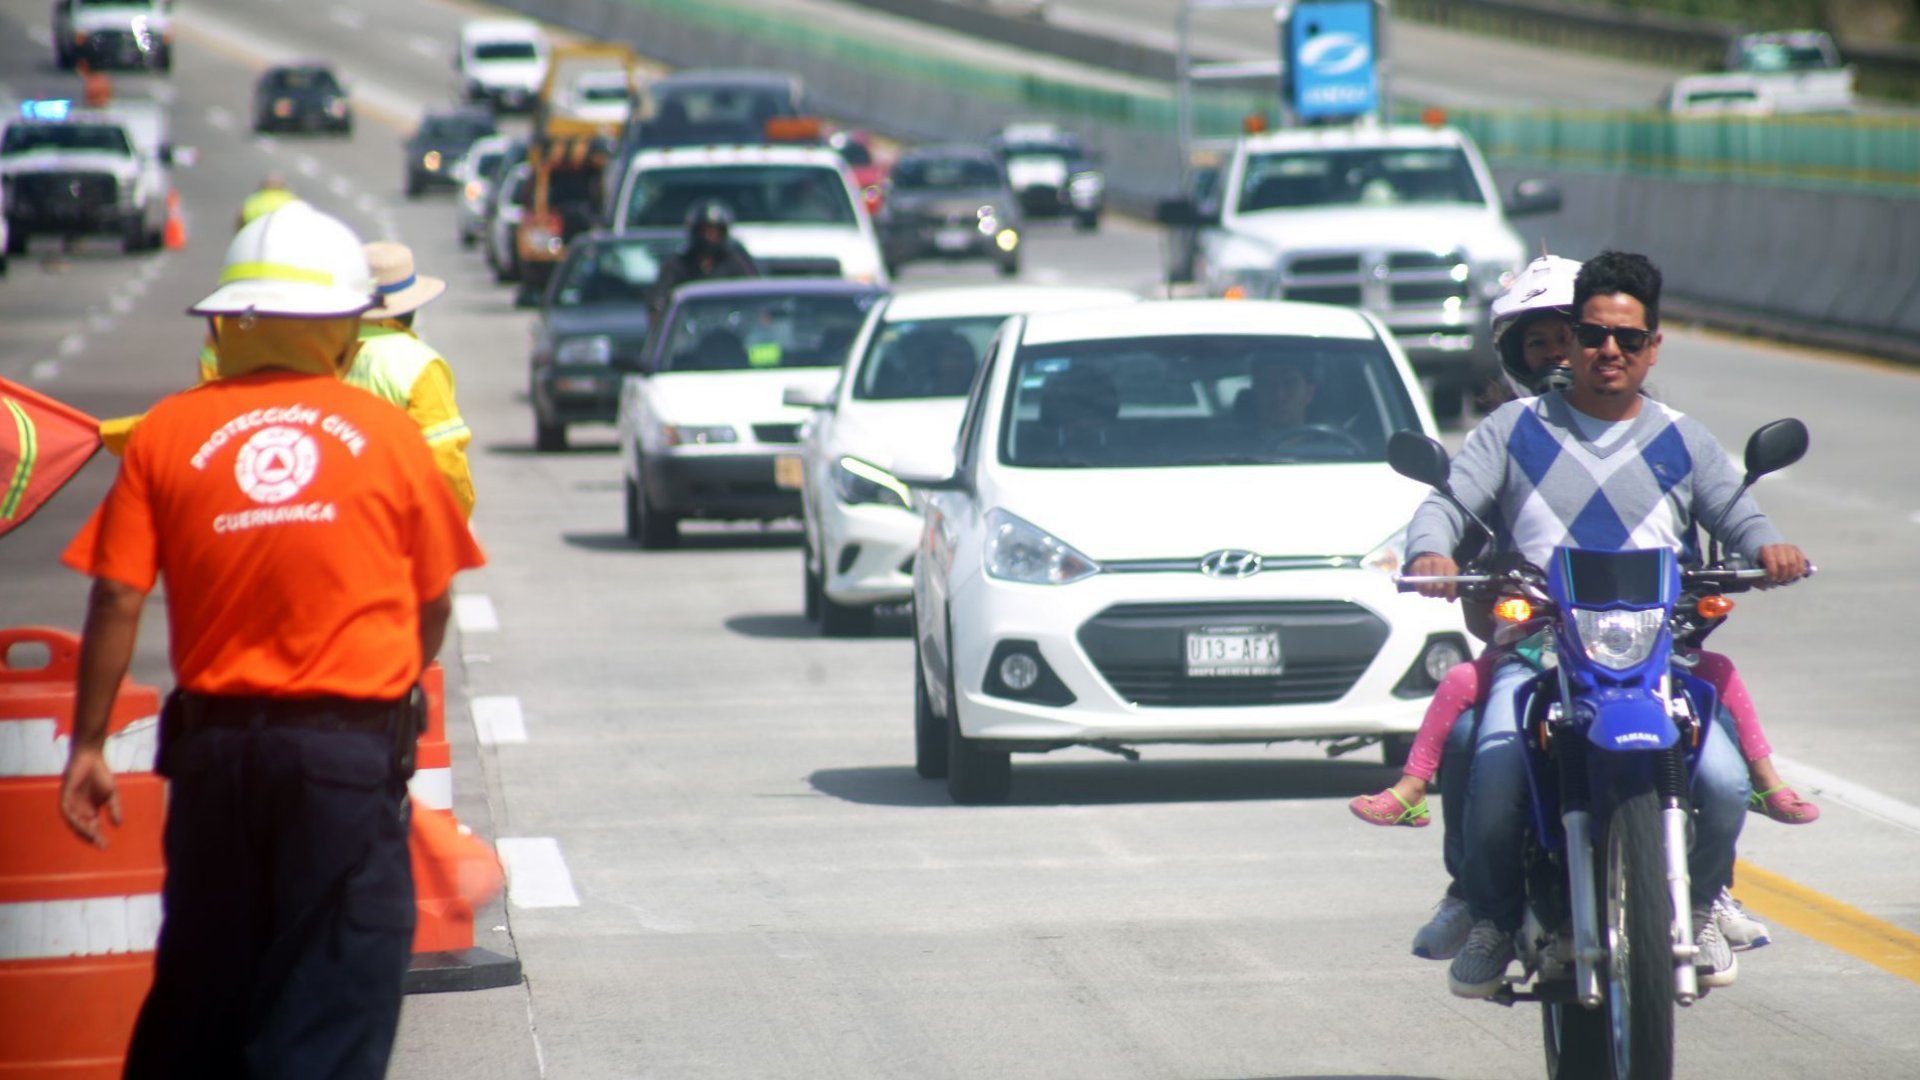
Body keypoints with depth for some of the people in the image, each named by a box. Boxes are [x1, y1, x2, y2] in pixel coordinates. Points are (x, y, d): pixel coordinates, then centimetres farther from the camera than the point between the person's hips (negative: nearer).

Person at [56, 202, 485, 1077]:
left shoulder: (168, 432, 1)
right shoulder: (387, 433, 0)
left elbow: (117, 598, -4)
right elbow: (433, 606, 7)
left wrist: (88, 745, 2)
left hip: (214, 742, 2)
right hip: (352, 747, -2)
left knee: (201, 980, 14)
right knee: (338, 988, 1)